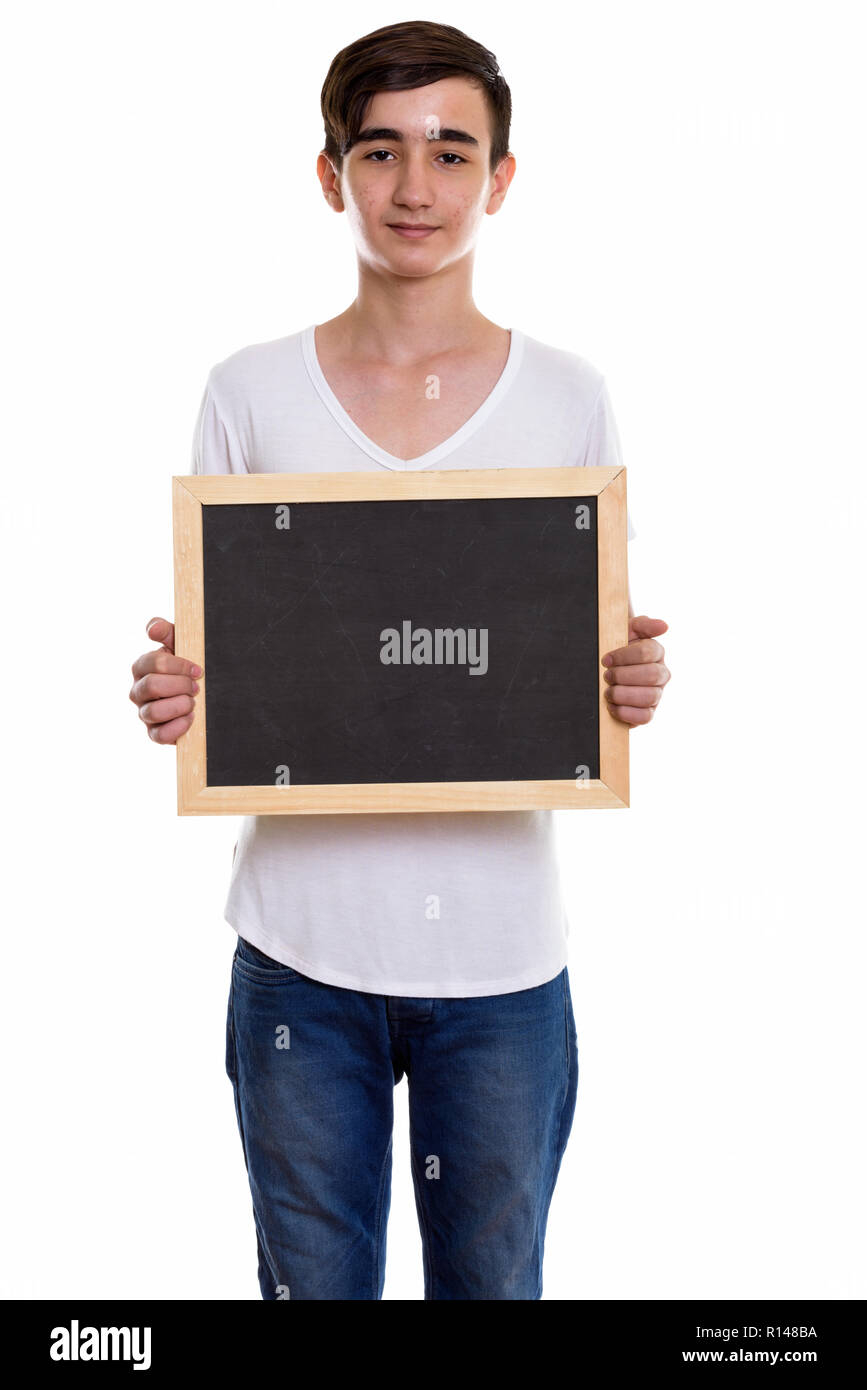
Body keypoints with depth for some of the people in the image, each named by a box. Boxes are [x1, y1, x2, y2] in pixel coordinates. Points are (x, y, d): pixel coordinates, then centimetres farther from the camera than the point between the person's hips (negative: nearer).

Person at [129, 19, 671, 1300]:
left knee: (494, 1282, 15)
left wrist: (631, 687, -15)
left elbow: (599, 656, 8)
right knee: (314, 1282, 15)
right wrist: (174, 696, -15)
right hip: (302, 946, 0)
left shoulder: (571, 398, 2)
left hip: (502, 950, 0)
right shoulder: (250, 394, 1)